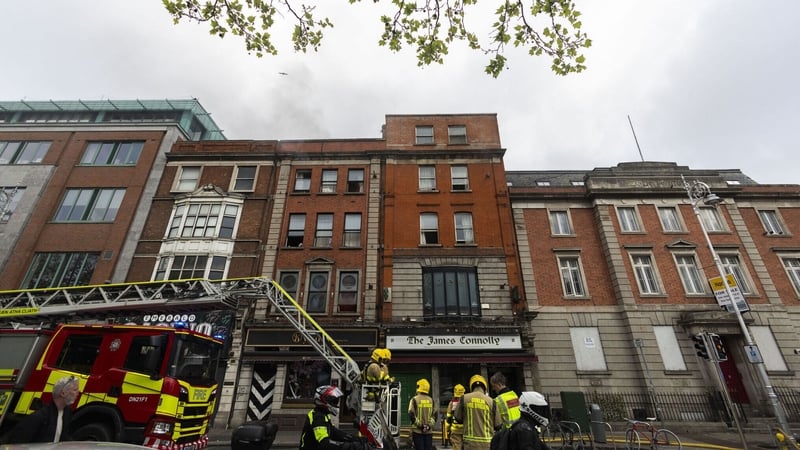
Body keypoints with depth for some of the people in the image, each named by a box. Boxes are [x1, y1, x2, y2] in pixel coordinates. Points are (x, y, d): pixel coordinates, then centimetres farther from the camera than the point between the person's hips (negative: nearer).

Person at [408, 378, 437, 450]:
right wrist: (429, 424, -2)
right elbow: (435, 414, 4)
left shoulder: (414, 399, -6)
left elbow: (411, 415, -13)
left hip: (417, 430, -3)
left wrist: (420, 425, -8)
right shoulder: (431, 400, 6)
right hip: (429, 431, 3)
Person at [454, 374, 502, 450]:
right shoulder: (491, 401, -6)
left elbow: (458, 419, 5)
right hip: (487, 444, 0)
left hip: (470, 443, 0)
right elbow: (498, 424, 1)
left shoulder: (464, 398, -4)